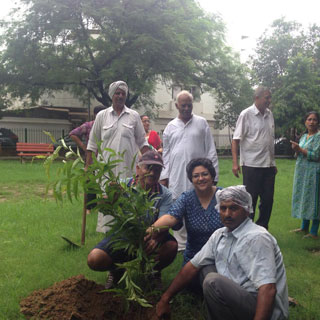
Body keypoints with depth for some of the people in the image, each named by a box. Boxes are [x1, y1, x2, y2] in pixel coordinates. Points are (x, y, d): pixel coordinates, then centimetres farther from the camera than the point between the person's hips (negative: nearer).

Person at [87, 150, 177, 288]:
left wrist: (155, 239, -43)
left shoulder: (164, 195, -9)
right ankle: (117, 270, 16)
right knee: (94, 260, -22)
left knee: (171, 246, -30)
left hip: (148, 240, 0)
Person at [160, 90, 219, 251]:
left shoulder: (201, 123, 5)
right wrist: (164, 175, 6)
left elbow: (210, 150, 3)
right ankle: (181, 244, 15)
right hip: (177, 176, 2)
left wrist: (213, 173, -2)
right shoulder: (170, 126, 11)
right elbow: (166, 153, 13)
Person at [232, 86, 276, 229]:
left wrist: (273, 162, 18)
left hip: (268, 166, 6)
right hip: (252, 165, -6)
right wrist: (235, 163, -16)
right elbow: (236, 140, -8)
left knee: (268, 200, 10)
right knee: (250, 200, 2)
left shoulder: (269, 114, 10)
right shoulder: (246, 114, -7)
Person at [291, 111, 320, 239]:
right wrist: (296, 150, -2)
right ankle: (304, 227, 24)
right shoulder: (304, 136, 14)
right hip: (301, 171, 8)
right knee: (303, 198, 12)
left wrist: (300, 149, -14)